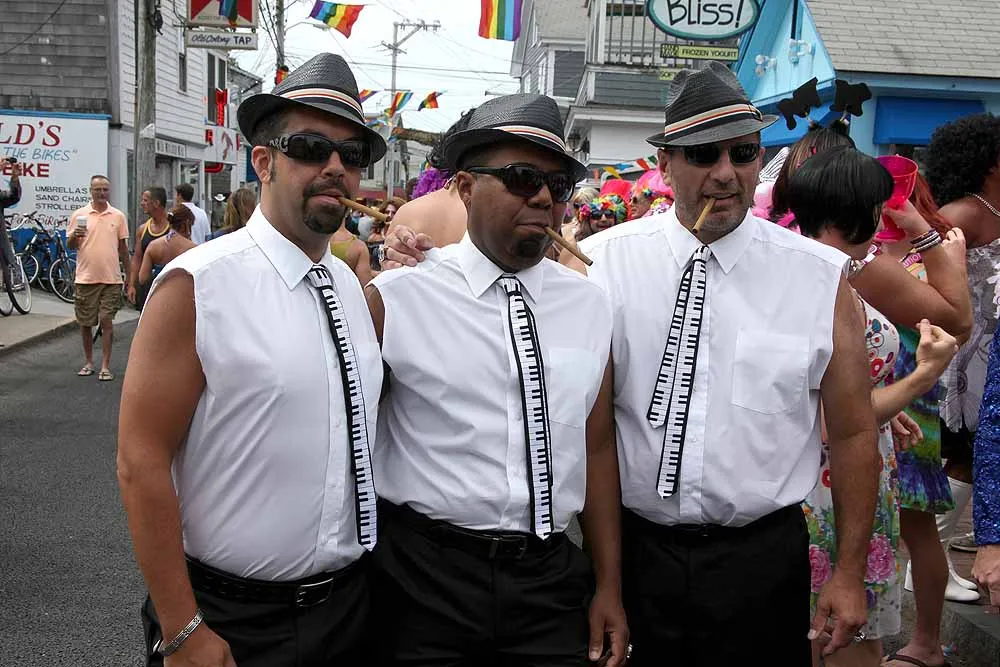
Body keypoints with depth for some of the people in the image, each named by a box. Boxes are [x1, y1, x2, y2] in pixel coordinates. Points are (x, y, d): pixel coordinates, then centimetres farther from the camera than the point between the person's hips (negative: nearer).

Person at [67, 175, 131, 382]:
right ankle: (88, 362, 23)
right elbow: (70, 245, 5)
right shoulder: (79, 215, 2)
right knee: (85, 323, 9)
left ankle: (105, 366, 2)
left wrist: (129, 275, 12)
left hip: (111, 278, 0)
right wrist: (75, 236, -18)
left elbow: (123, 247, 12)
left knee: (107, 321, -2)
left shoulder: (118, 216, 5)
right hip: (85, 277, 0)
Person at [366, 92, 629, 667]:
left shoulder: (591, 307, 5)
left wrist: (609, 587, 7)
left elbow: (597, 448, 7)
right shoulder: (395, 299, -7)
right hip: (425, 579, -3)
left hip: (551, 579, 3)